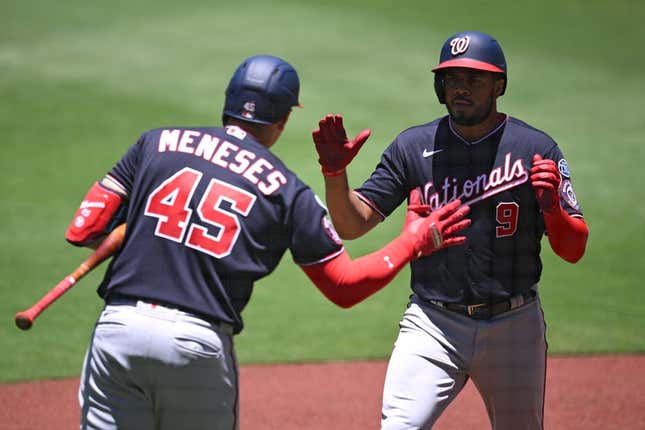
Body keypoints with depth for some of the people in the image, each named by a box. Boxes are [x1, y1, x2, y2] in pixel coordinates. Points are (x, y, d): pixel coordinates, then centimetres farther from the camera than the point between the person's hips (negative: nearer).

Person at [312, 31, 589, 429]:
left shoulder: (536, 149, -3)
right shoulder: (414, 146, 2)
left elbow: (574, 250, -4)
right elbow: (352, 225, -1)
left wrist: (553, 208, -24)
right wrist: (335, 172, -19)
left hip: (513, 325, 0)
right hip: (432, 323, 0)